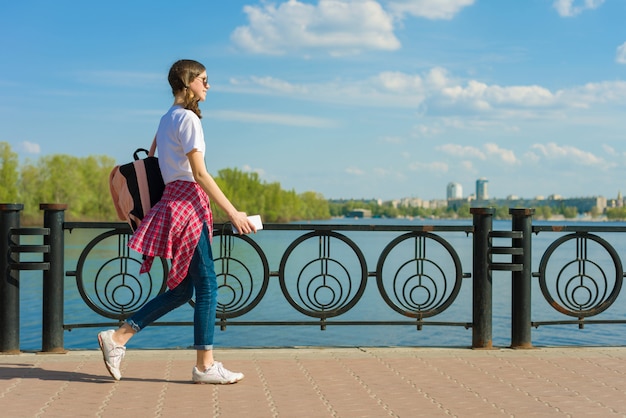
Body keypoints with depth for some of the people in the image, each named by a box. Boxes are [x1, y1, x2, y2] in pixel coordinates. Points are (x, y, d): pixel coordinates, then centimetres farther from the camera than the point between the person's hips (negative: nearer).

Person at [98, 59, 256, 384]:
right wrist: (233, 213, -15)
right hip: (188, 202, -9)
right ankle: (205, 366, 0)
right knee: (207, 285, -4)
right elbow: (200, 174, -15)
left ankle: (118, 337, 10)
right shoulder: (188, 118, -9)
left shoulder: (167, 119, 19)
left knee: (182, 288, 10)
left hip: (173, 198, 10)